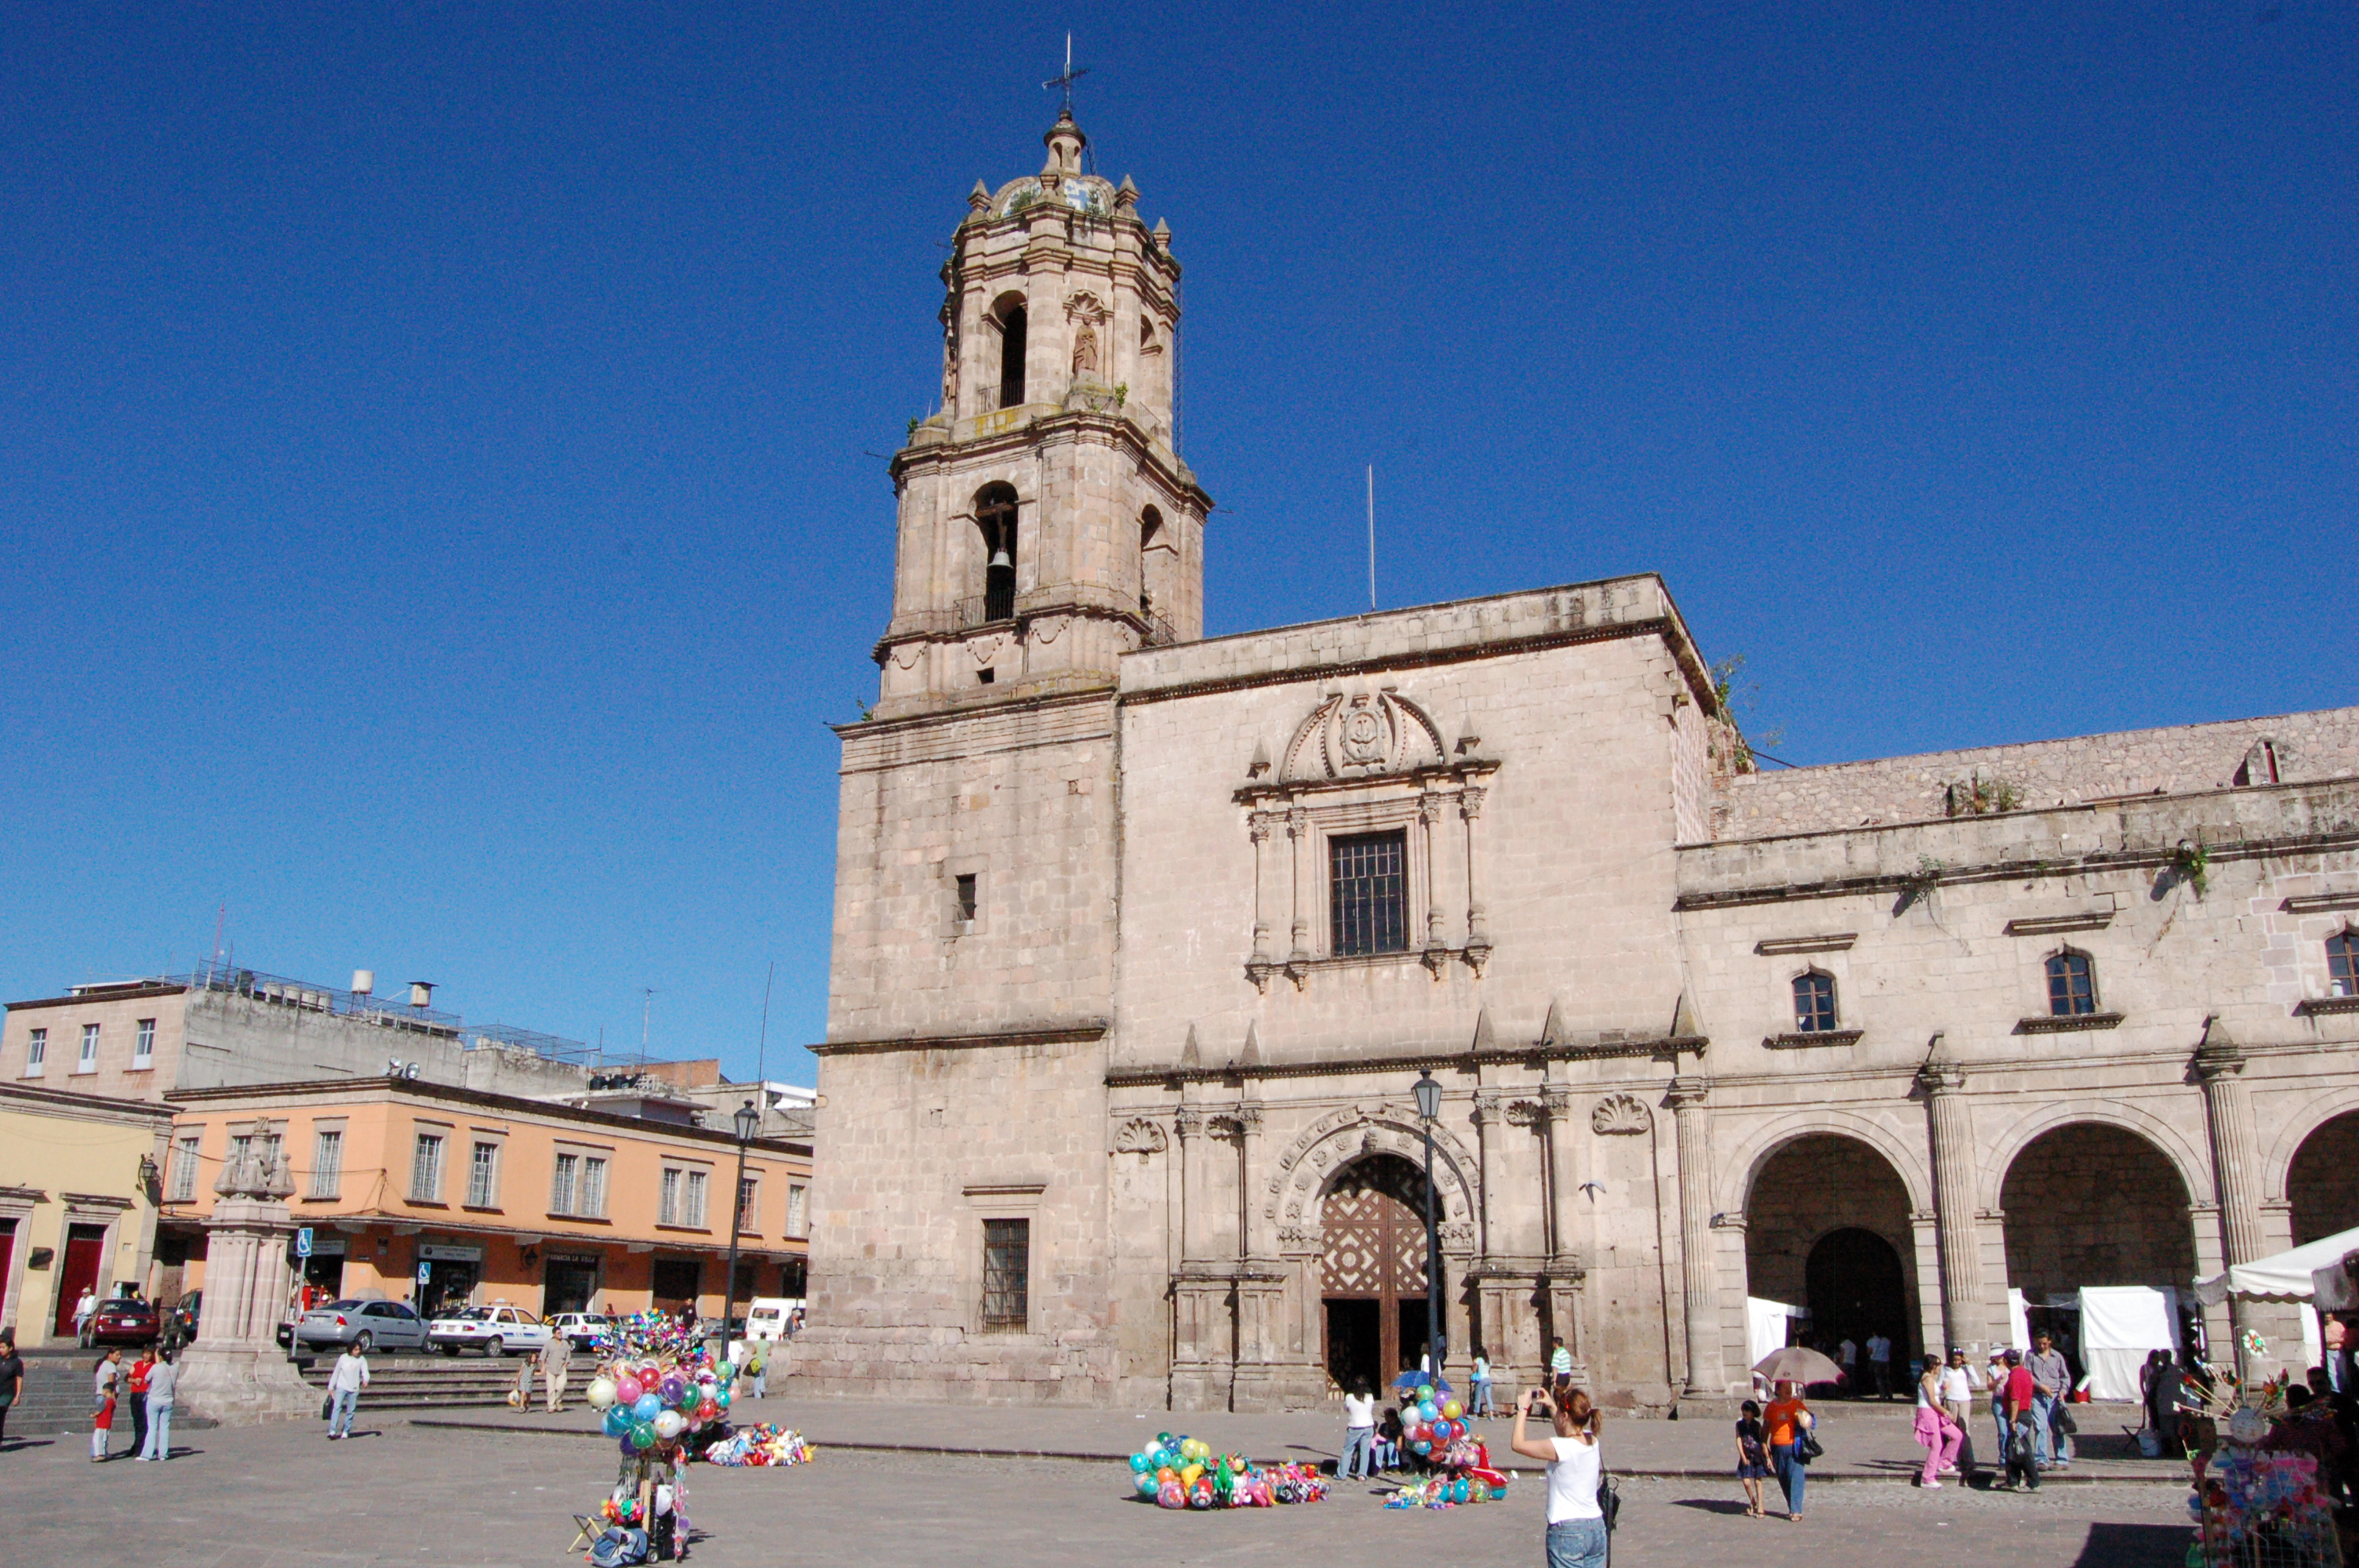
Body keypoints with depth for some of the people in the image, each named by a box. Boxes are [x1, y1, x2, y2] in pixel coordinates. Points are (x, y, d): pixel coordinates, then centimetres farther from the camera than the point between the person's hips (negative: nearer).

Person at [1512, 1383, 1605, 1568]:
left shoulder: (1561, 1448, -19)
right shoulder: (1592, 1441, 2)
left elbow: (1518, 1444, -11)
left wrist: (1523, 1409, -1)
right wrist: (1552, 1406, 25)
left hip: (1567, 1531, -7)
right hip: (1597, 1527, 7)